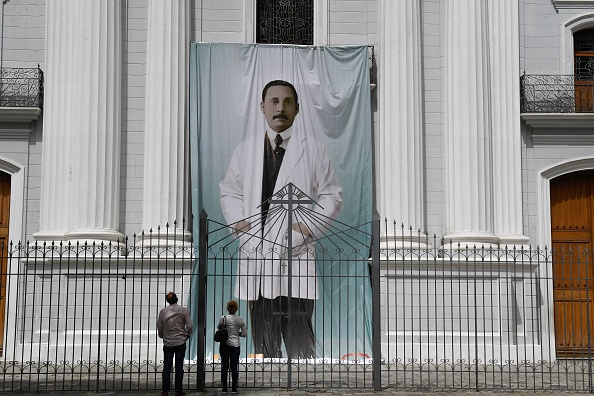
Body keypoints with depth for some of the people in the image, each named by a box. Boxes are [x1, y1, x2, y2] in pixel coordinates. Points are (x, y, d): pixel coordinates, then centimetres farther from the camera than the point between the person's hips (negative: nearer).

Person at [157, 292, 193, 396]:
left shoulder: (163, 311, 0)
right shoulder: (184, 310, -4)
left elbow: (159, 327, 3)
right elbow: (189, 326, -5)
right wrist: (186, 335, 11)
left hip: (168, 343, 1)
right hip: (180, 342, -1)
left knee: (167, 367, 6)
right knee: (179, 367, 3)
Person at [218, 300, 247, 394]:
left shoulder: (224, 318, -7)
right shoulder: (241, 320, -3)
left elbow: (219, 327, 11)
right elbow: (244, 334, 1)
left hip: (224, 344, -1)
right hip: (235, 345, 1)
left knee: (224, 366, 5)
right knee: (234, 367, 5)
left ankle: (224, 388, 6)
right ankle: (234, 388, 5)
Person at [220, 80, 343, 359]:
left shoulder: (313, 148, 6)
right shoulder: (245, 149, 14)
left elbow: (332, 194, 6)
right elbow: (229, 191, 20)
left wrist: (310, 225, -8)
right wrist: (236, 220, 1)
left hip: (297, 254, -3)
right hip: (256, 254, 3)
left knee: (299, 339, -6)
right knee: (263, 342, 8)